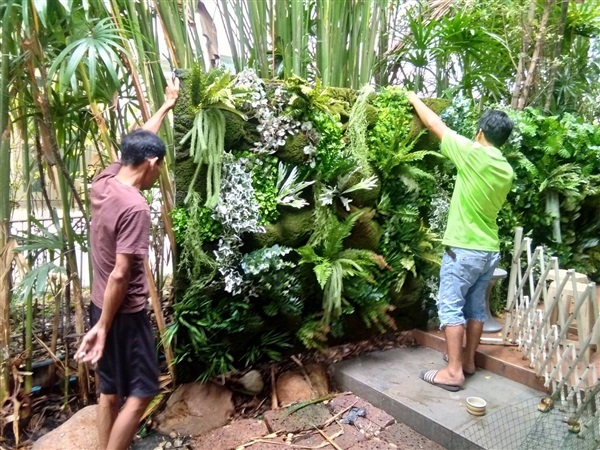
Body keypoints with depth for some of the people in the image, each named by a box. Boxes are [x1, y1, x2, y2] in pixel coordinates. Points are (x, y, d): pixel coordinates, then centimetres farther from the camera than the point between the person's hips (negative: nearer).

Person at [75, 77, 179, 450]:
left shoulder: (104, 181, 0)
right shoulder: (135, 207, -25)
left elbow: (138, 143, 16)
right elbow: (120, 276, -25)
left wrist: (167, 105, 26)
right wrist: (102, 328, -17)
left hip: (102, 305, 9)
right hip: (125, 312, -9)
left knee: (111, 389, 20)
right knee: (140, 392, 5)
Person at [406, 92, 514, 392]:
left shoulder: (472, 153, -13)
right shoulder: (507, 171, 7)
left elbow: (435, 125, -2)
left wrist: (414, 100, 13)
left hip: (464, 249, -7)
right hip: (490, 250, 8)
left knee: (450, 307, -1)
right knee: (476, 307, 16)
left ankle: (453, 372, 2)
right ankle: (468, 360, 29)